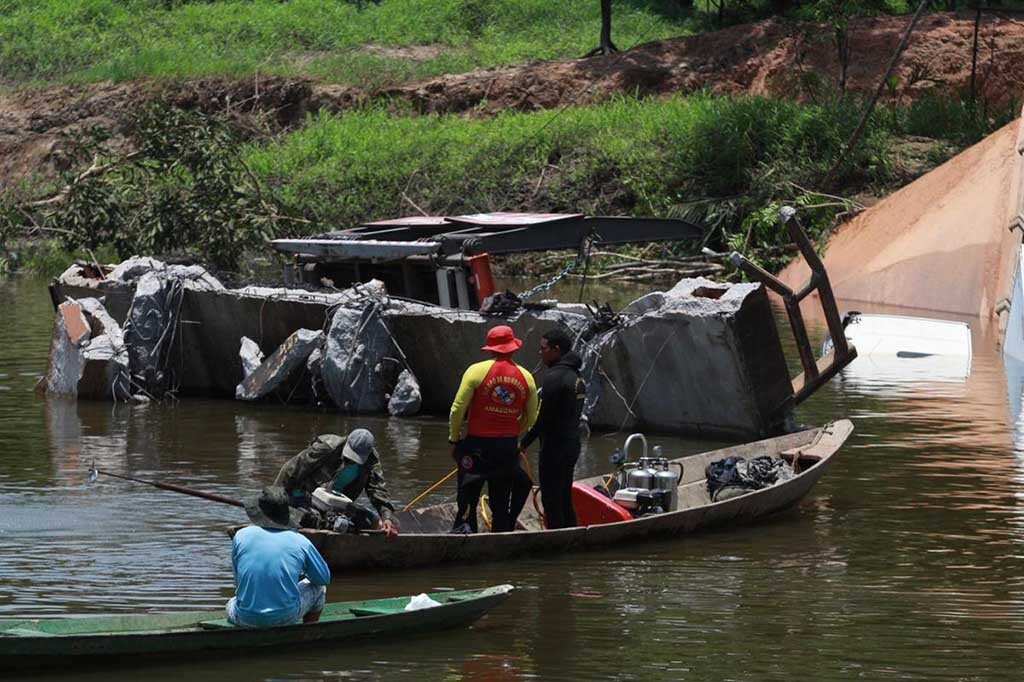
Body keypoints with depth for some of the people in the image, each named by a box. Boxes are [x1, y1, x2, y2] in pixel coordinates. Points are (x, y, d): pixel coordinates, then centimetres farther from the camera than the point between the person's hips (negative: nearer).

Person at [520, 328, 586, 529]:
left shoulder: (555, 377, -17)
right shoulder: (576, 376, 13)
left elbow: (545, 416, -19)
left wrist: (525, 442, -10)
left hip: (554, 446, -9)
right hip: (572, 444, 9)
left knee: (552, 500, -5)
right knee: (565, 499, 16)